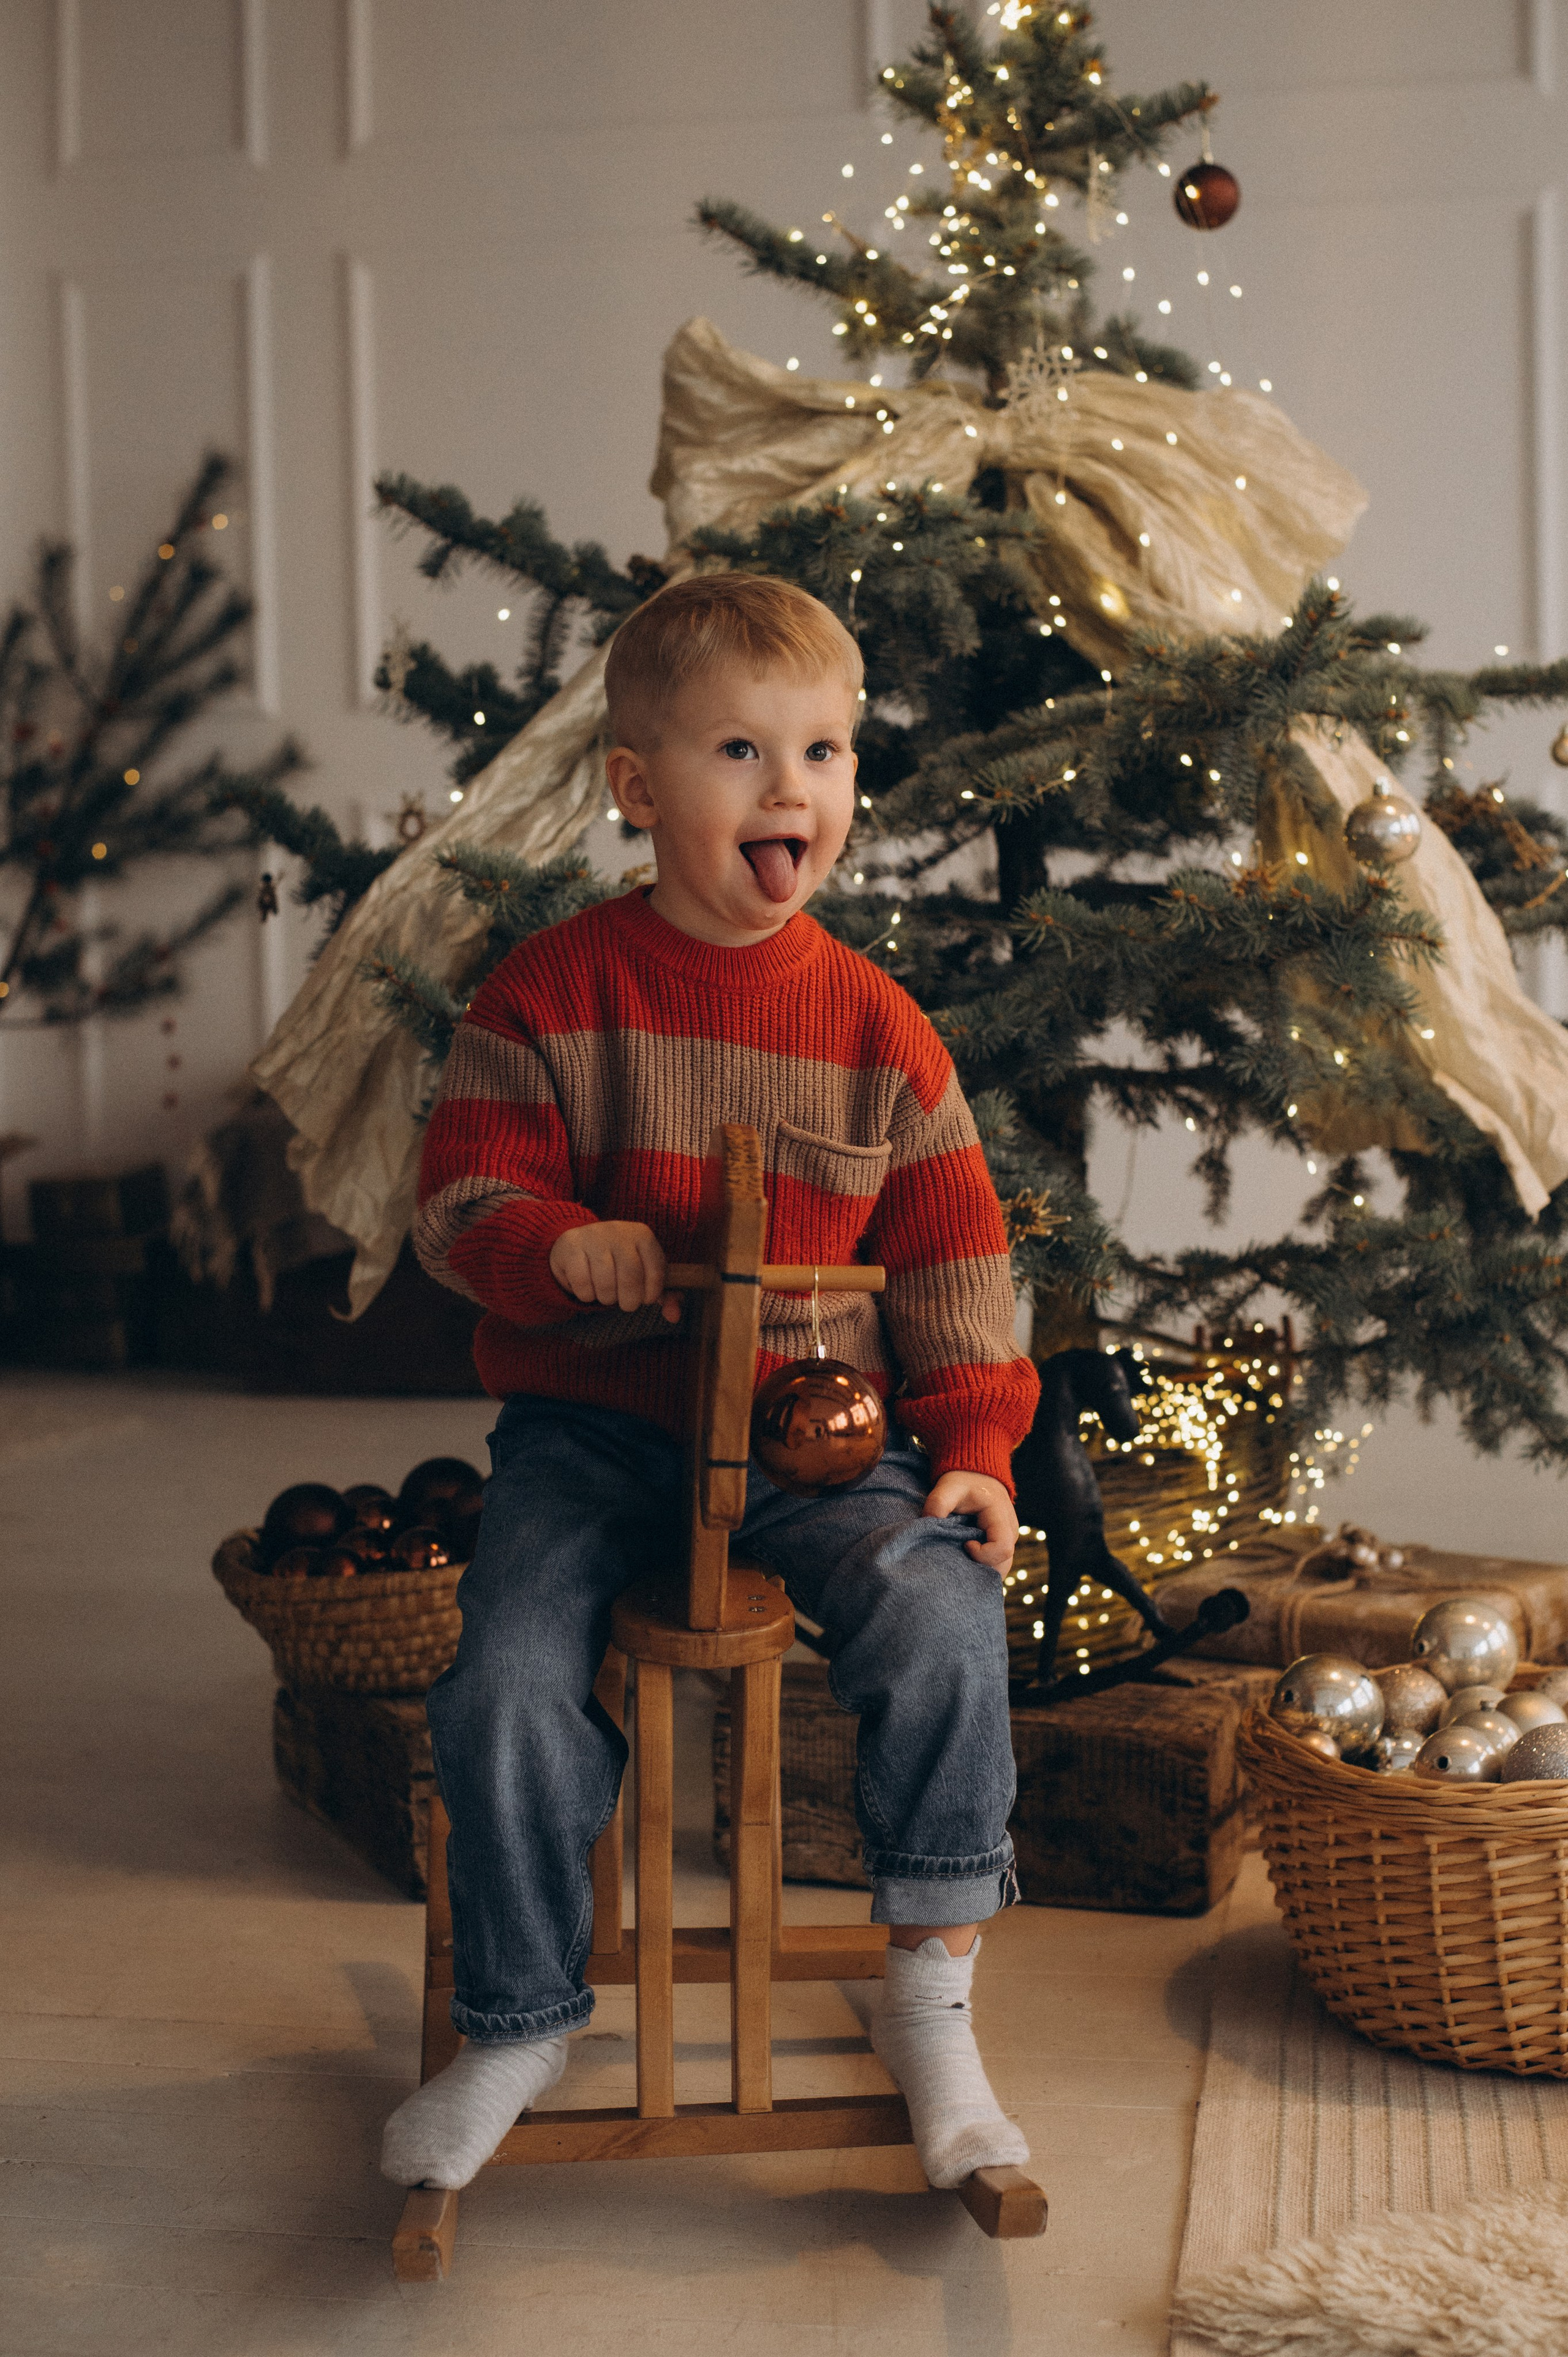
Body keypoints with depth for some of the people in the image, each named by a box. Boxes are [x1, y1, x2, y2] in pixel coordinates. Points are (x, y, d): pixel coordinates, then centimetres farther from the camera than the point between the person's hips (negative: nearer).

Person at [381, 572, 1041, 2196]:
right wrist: (564, 1249, -23)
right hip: (592, 1420, -1)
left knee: (943, 1625, -23)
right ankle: (518, 2023, 7)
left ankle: (930, 2000, -3)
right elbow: (463, 1199, -1)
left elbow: (950, 1255, 9)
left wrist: (974, 1443, -1)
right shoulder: (551, 991, -1)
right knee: (505, 1685, -19)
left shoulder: (873, 1025, 4)